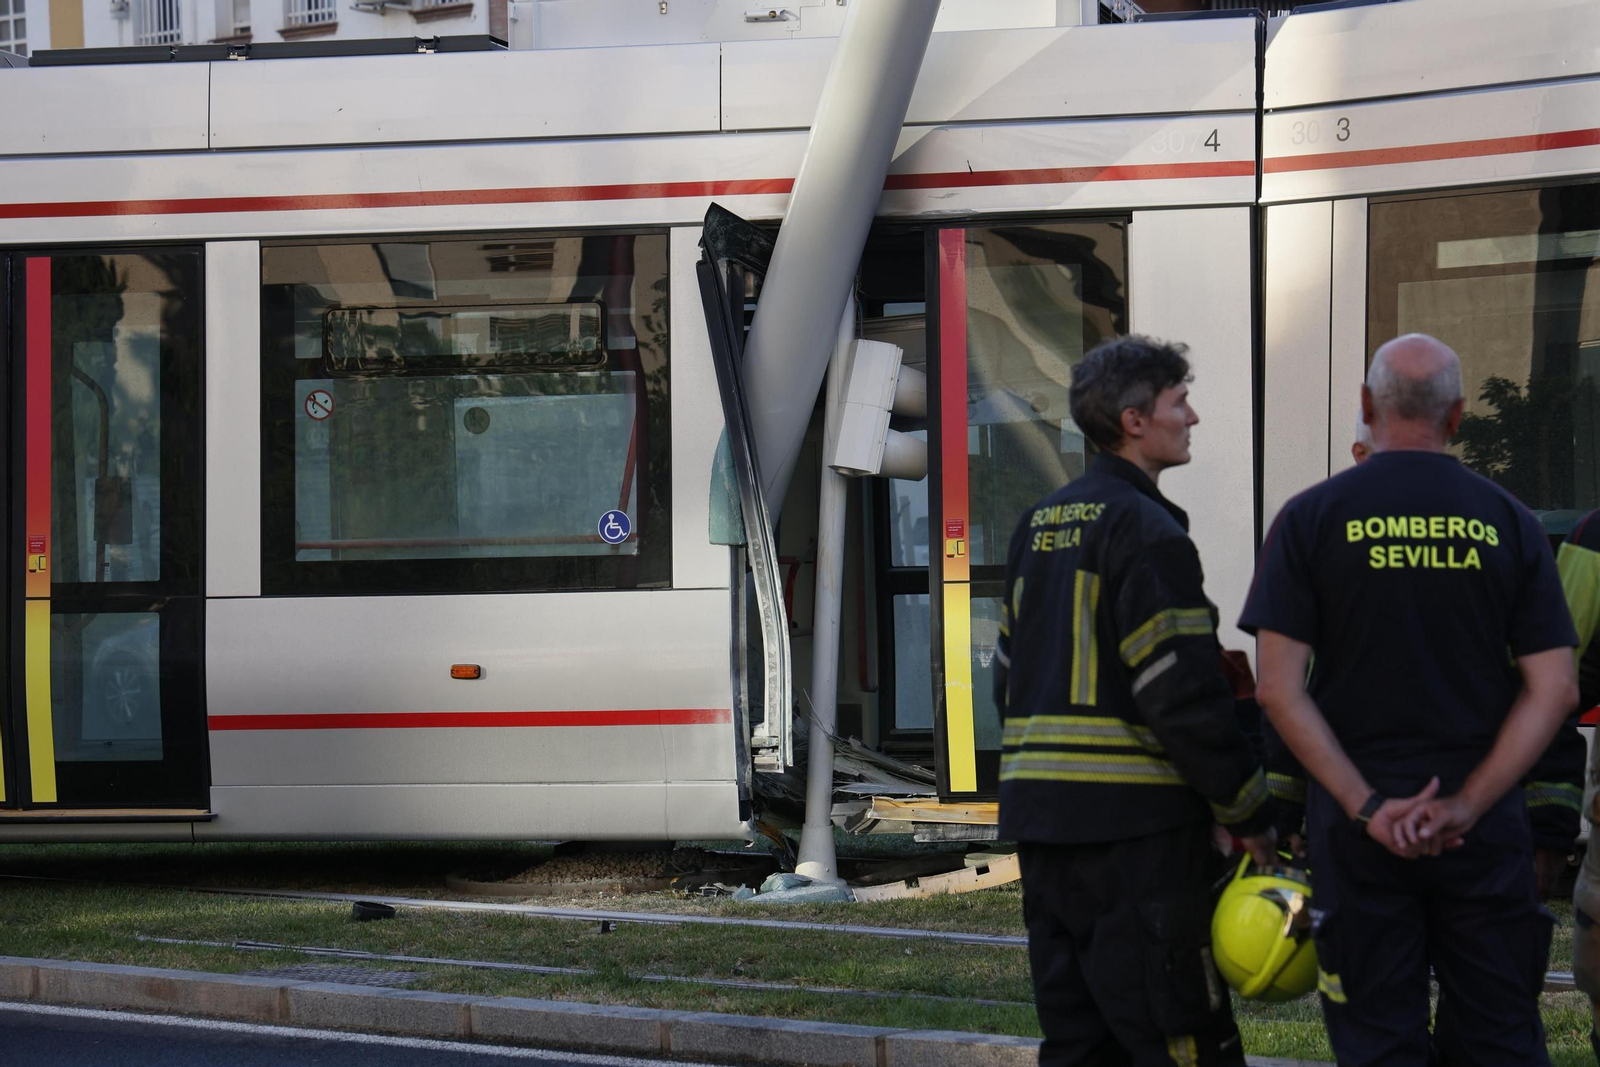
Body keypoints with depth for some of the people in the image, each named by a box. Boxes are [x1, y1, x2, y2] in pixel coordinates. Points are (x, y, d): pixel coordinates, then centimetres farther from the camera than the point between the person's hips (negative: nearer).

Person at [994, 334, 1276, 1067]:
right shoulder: (1146, 531, -12)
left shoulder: (1038, 527, 16)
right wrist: (1250, 815, -8)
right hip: (1132, 820, -9)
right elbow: (1185, 694, -16)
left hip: (1039, 814, 9)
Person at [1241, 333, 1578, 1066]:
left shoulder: (1312, 518, -2)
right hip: (1483, 827, 1)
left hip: (1359, 827, -1)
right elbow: (1554, 689, -3)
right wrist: (1467, 803, -7)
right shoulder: (1507, 523, 3)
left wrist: (1369, 807, -9)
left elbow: (1279, 689, -9)